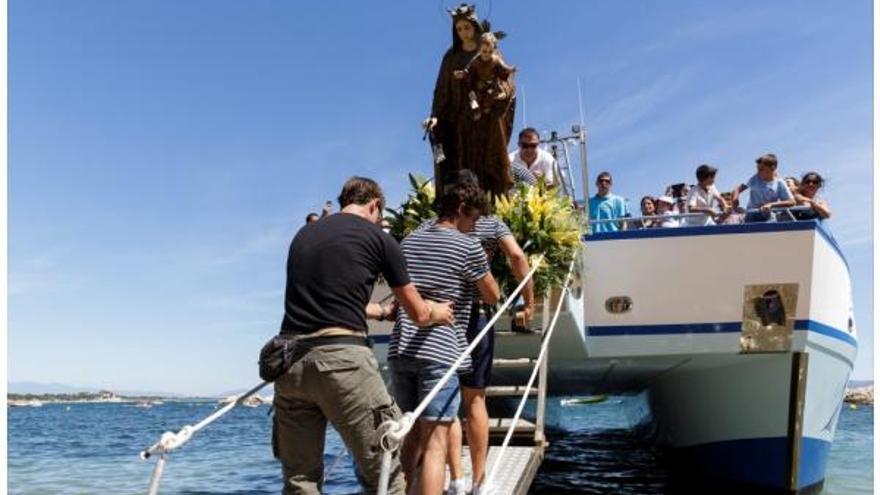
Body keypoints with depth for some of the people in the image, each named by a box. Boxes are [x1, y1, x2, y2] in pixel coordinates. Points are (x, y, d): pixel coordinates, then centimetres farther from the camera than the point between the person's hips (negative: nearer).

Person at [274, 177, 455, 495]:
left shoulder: (303, 234, 20)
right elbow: (418, 315, 13)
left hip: (289, 360, 6)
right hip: (341, 359, -5)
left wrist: (383, 310, 46)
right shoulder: (378, 238, 5)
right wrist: (438, 313, 35)